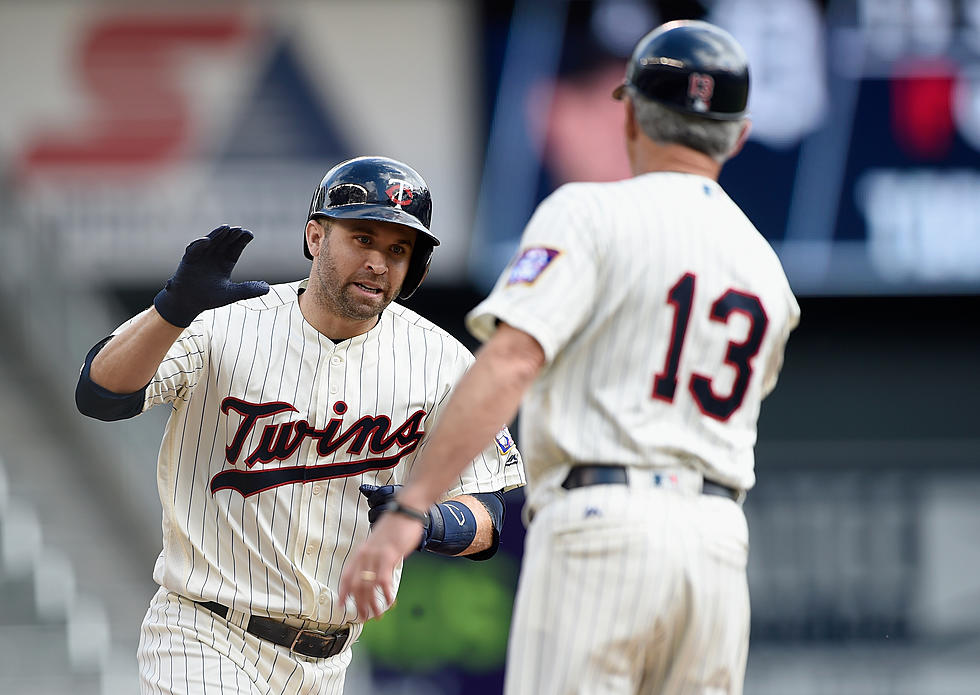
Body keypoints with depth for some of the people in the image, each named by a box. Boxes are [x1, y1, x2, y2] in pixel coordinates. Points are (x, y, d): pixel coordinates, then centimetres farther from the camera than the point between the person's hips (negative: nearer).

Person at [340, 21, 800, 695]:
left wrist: (407, 511, -18)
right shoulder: (766, 267, 17)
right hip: (719, 540, 6)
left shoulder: (590, 214, -2)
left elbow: (510, 362, -14)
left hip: (600, 529, -6)